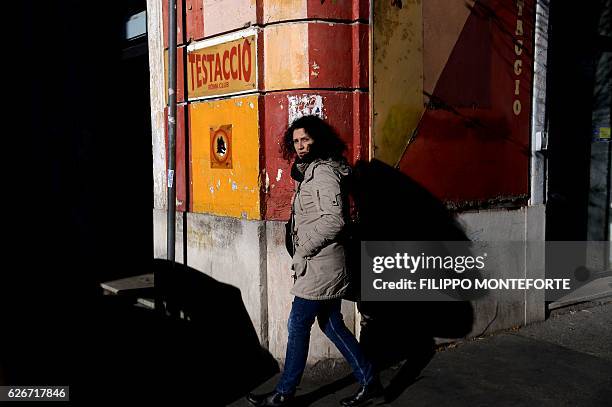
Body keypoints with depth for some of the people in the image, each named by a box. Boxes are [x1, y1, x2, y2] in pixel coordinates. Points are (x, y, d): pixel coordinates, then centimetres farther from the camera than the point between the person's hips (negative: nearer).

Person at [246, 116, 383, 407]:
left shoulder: (323, 172, -14)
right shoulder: (310, 171, 16)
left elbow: (333, 219, -24)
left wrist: (302, 251, -18)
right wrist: (302, 252, 12)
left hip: (320, 265, -10)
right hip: (324, 265, 10)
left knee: (297, 326, 0)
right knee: (331, 325, 15)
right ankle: (368, 381, 24)